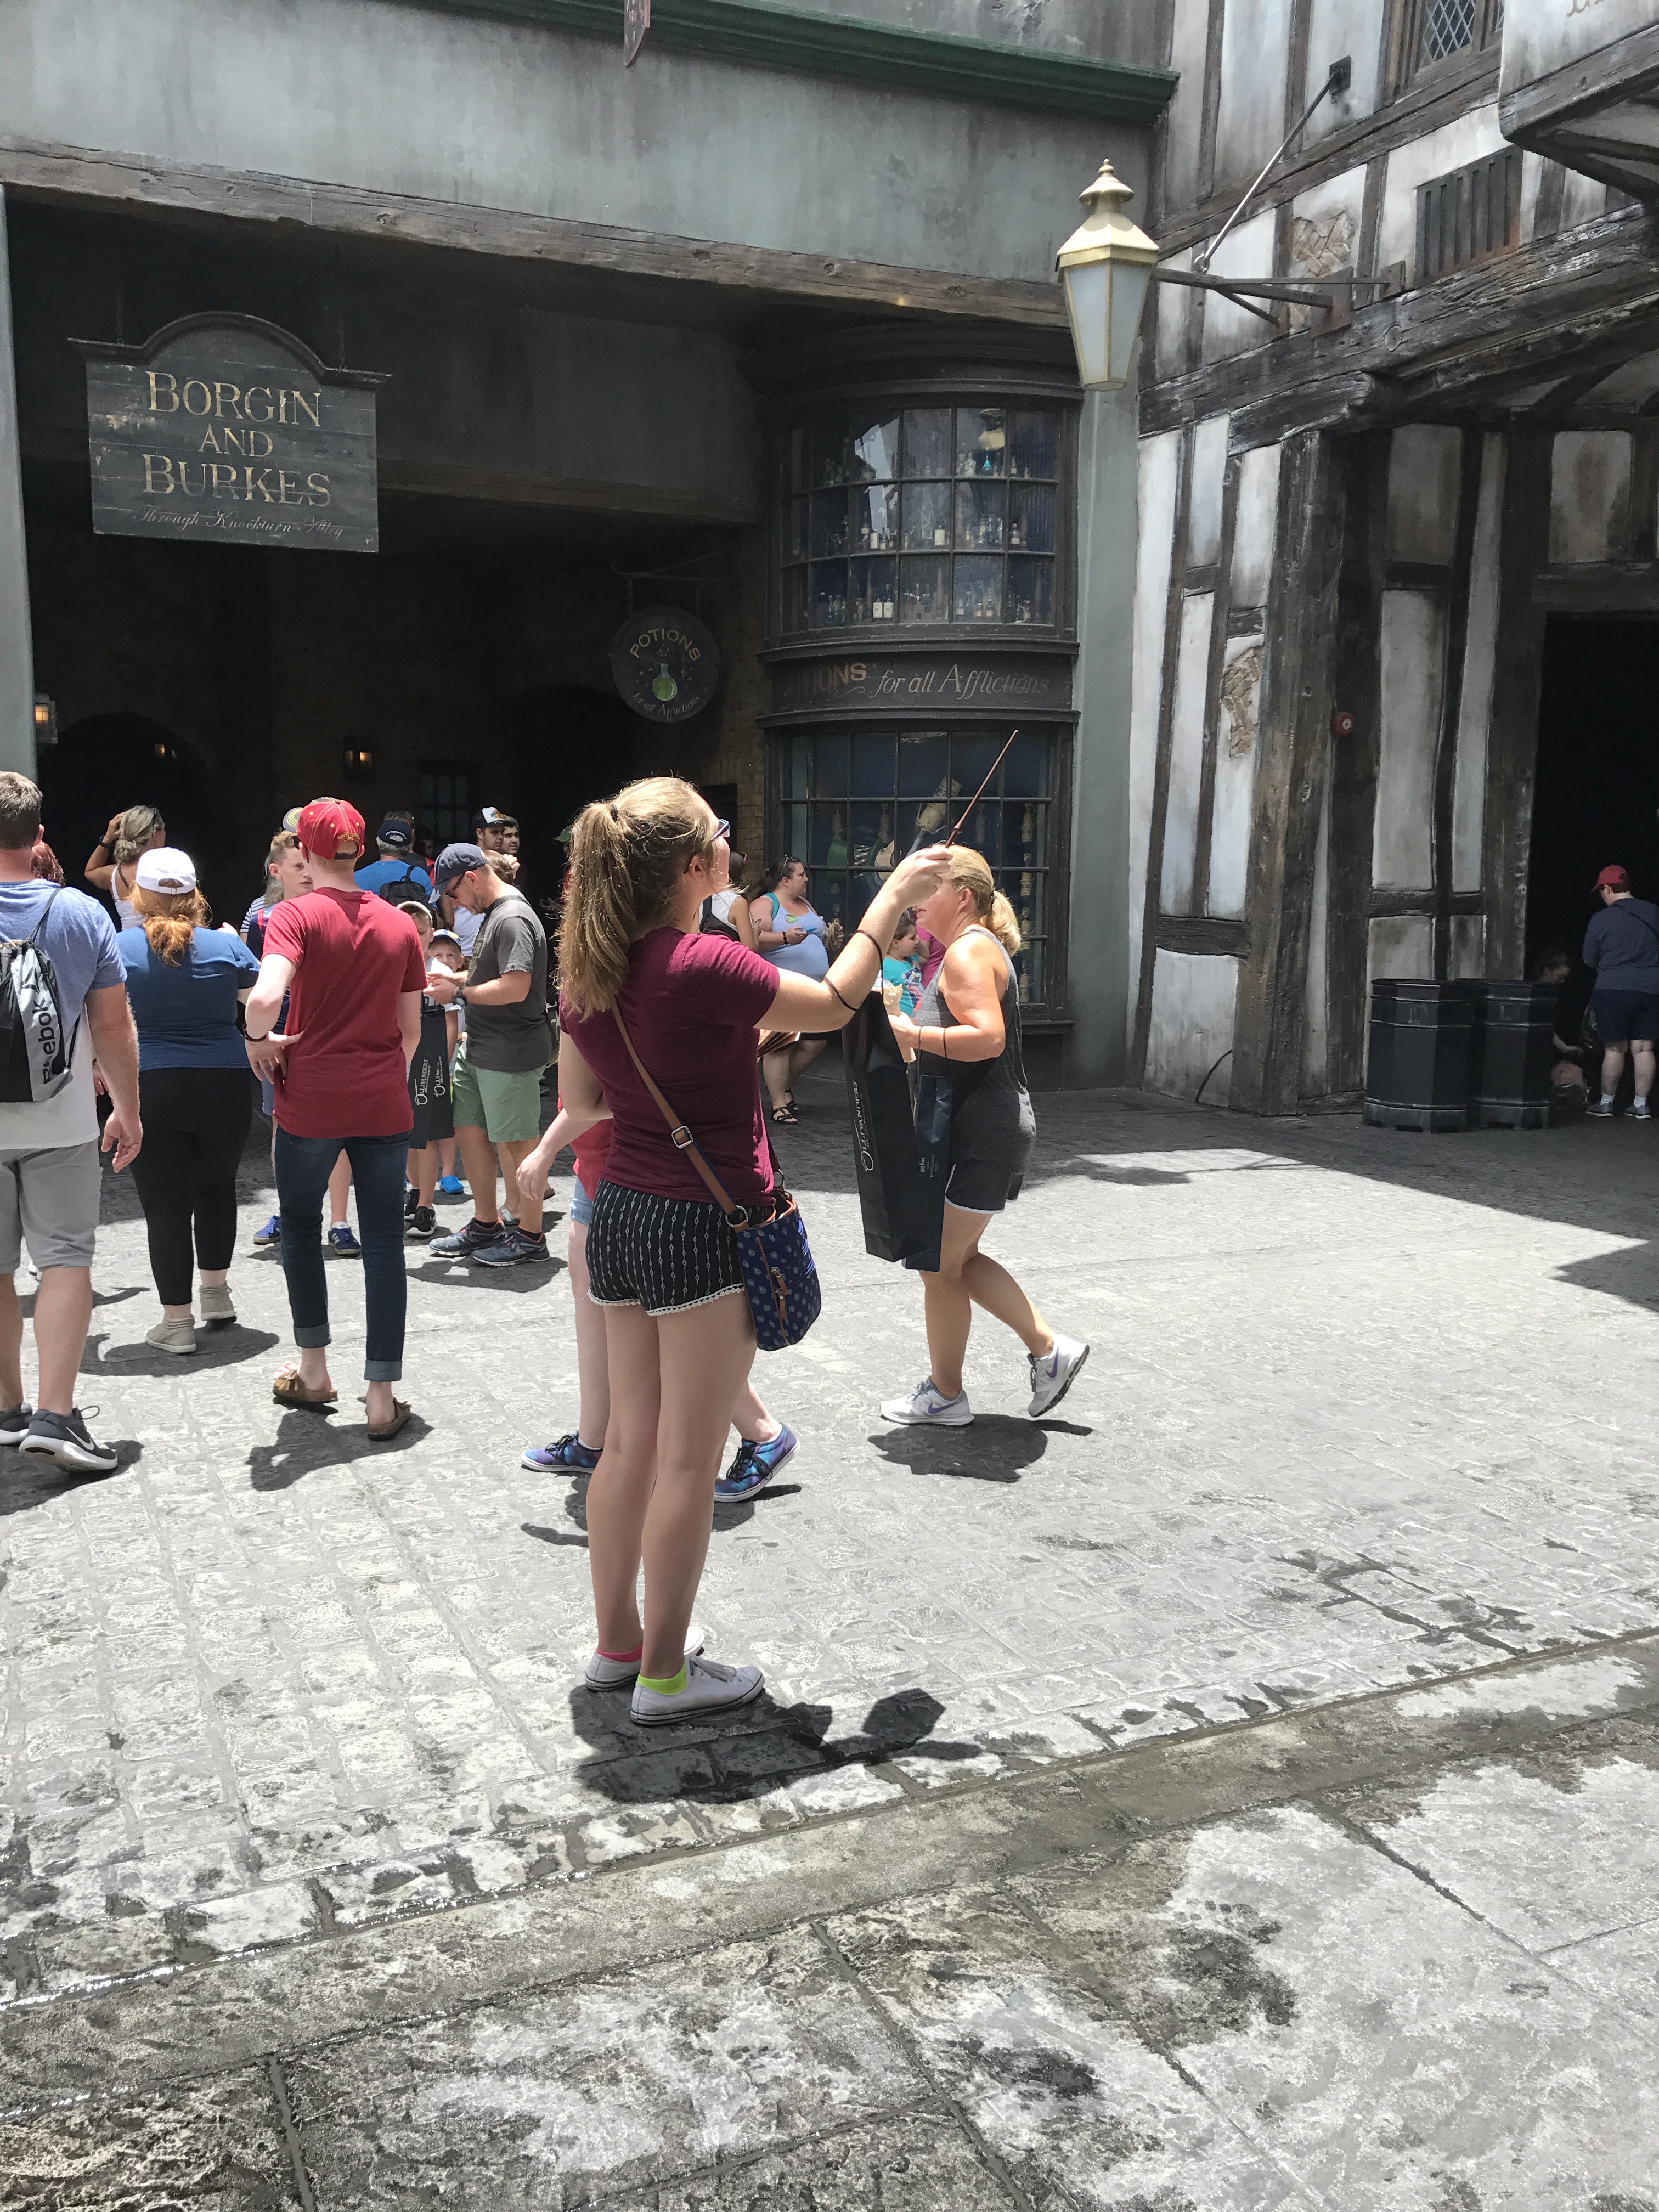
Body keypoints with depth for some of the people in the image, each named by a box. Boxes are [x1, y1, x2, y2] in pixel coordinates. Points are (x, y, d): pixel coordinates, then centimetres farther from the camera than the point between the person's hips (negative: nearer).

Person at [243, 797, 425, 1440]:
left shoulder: (296, 915, -7)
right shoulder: (399, 923, 6)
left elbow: (266, 996, -25)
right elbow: (410, 1029, 9)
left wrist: (259, 1038, -5)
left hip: (312, 1100, -2)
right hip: (384, 1105, 3)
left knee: (301, 1225, 19)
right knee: (384, 1243, 5)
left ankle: (313, 1371, 29)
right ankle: (382, 1398, 7)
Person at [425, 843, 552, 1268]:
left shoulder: (513, 919, -18)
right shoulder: (492, 914, 14)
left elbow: (515, 987, -27)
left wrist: (459, 993, -16)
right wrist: (455, 981, 8)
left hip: (510, 1053, -10)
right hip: (480, 1047, 10)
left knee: (513, 1142, -1)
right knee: (468, 1130, 15)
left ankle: (530, 1236, 11)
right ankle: (486, 1224, 27)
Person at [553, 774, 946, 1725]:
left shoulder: (589, 976, 2)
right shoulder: (702, 968, -21)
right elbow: (833, 1005, -7)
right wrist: (893, 899, 5)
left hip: (622, 1216, 8)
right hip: (705, 1227, -8)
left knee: (631, 1443, 17)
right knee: (689, 1461, 4)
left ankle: (618, 1644, 30)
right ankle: (665, 1675, 16)